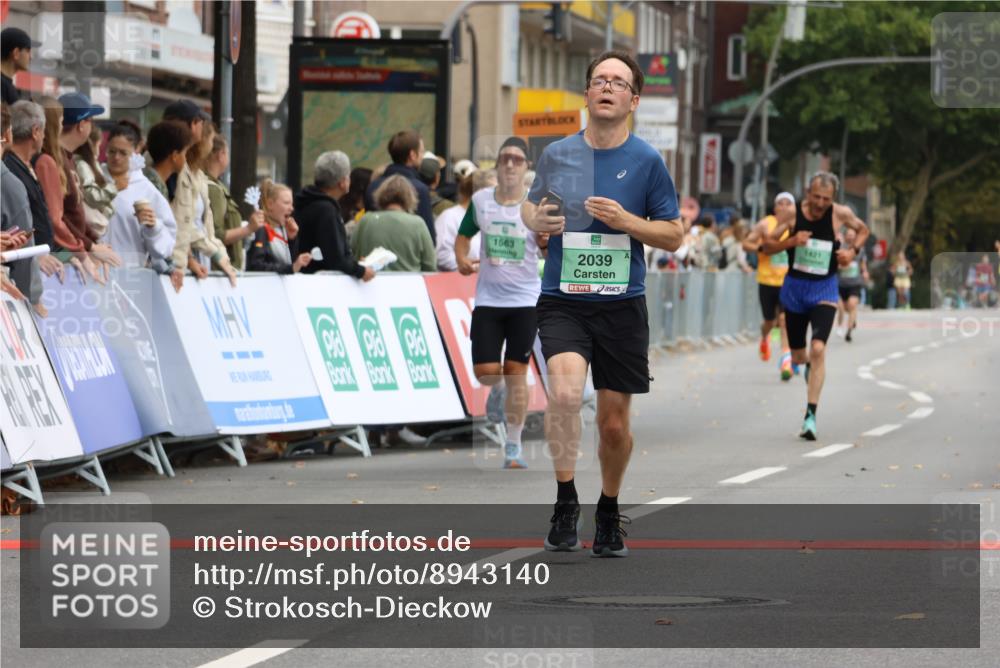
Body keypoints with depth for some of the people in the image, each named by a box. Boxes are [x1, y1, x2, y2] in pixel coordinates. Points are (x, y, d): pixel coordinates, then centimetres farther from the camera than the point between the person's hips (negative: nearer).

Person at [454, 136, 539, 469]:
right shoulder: (480, 200, 2)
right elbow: (463, 235, 16)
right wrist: (462, 258, -5)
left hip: (525, 300, -2)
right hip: (488, 299, 2)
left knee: (516, 372, -2)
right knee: (485, 371, -4)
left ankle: (514, 446, 8)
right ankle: (498, 390, 35)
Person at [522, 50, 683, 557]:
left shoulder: (647, 162, -1)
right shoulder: (556, 154, 4)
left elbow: (673, 235, 2)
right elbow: (530, 207, 19)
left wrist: (624, 220, -15)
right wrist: (536, 220, -5)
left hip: (622, 306, 0)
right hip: (562, 301, 0)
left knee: (614, 424, 5)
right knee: (565, 390, -27)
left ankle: (609, 511, 30)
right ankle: (565, 501, -15)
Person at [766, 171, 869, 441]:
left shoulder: (840, 214, -8)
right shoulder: (791, 215, -9)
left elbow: (863, 230, 12)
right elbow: (767, 246, -4)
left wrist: (853, 250, -7)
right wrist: (792, 241, -23)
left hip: (824, 289, -2)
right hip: (795, 287, 2)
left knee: (818, 348, -22)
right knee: (798, 356, 12)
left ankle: (811, 416, -20)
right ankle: (809, 365, 52)